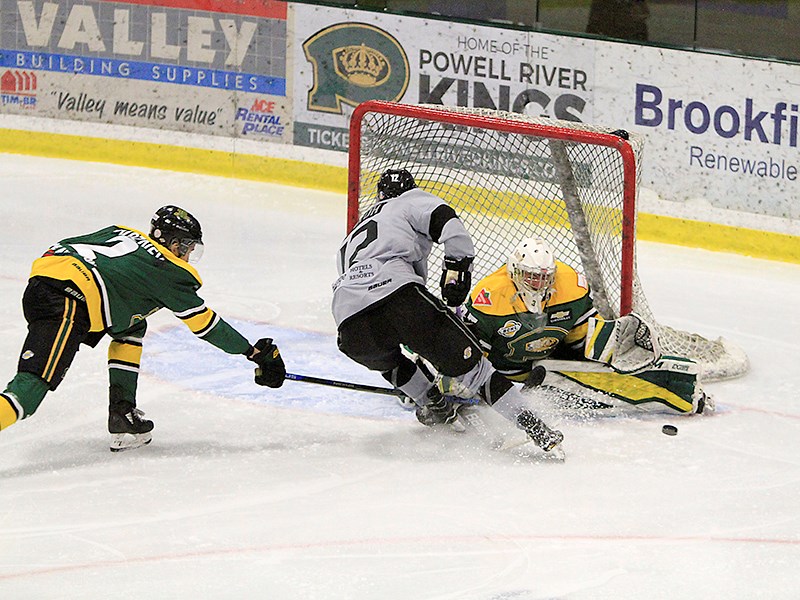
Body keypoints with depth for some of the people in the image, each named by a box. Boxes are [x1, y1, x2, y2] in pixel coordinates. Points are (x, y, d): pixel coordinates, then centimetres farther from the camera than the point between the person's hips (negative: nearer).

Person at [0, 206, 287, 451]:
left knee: (131, 326, 26)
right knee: (31, 388, -17)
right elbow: (204, 323, 14)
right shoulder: (171, 272, 10)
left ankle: (123, 416, 21)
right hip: (66, 305, -9)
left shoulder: (122, 233, 27)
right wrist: (253, 352, 21)